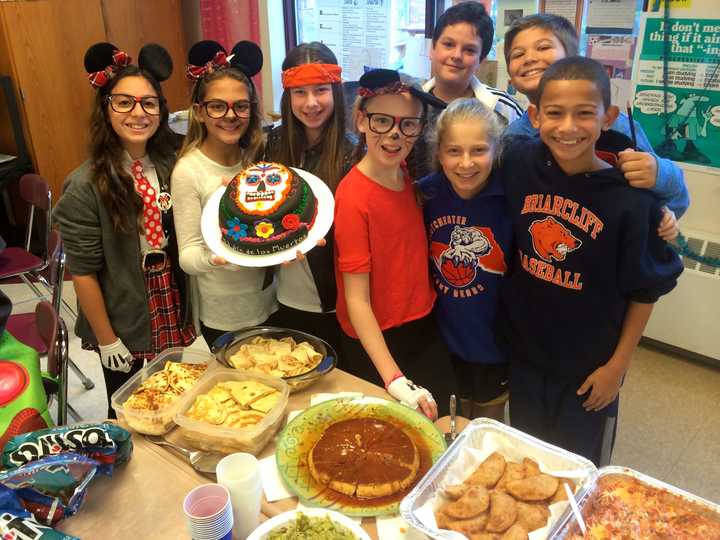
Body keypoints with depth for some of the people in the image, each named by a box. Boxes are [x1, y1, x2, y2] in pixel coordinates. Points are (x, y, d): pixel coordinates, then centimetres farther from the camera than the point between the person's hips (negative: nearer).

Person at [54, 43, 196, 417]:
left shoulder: (169, 167, -4)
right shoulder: (86, 185, -19)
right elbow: (83, 273, -15)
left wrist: (184, 310, 5)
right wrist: (107, 340, -11)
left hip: (171, 315, 4)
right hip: (124, 325, -4)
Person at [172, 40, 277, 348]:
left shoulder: (258, 158, -1)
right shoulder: (188, 171, -15)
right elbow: (187, 255, -15)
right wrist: (211, 258, -37)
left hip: (270, 302, 4)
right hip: (223, 318, -4)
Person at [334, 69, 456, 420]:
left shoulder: (407, 177, 0)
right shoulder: (354, 197, -21)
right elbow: (356, 300, -20)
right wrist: (394, 380, -25)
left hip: (426, 333, 7)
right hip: (377, 346, -6)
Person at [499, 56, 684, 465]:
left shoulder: (631, 197, -21)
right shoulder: (519, 161, -12)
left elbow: (645, 290, -11)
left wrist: (618, 365, -7)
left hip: (590, 363, -3)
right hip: (524, 349, 3)